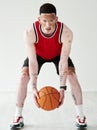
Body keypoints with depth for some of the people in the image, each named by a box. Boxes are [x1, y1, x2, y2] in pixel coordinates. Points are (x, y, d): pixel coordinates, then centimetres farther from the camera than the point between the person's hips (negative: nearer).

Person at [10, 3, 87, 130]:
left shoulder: (66, 33, -39)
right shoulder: (30, 33, -39)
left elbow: (63, 61, -35)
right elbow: (32, 61, -34)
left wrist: (62, 88, -39)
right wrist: (34, 87, -39)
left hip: (58, 54, 0)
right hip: (38, 54, 1)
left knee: (72, 75, -18)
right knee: (24, 76, -16)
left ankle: (80, 117, -3)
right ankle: (18, 117, -3)